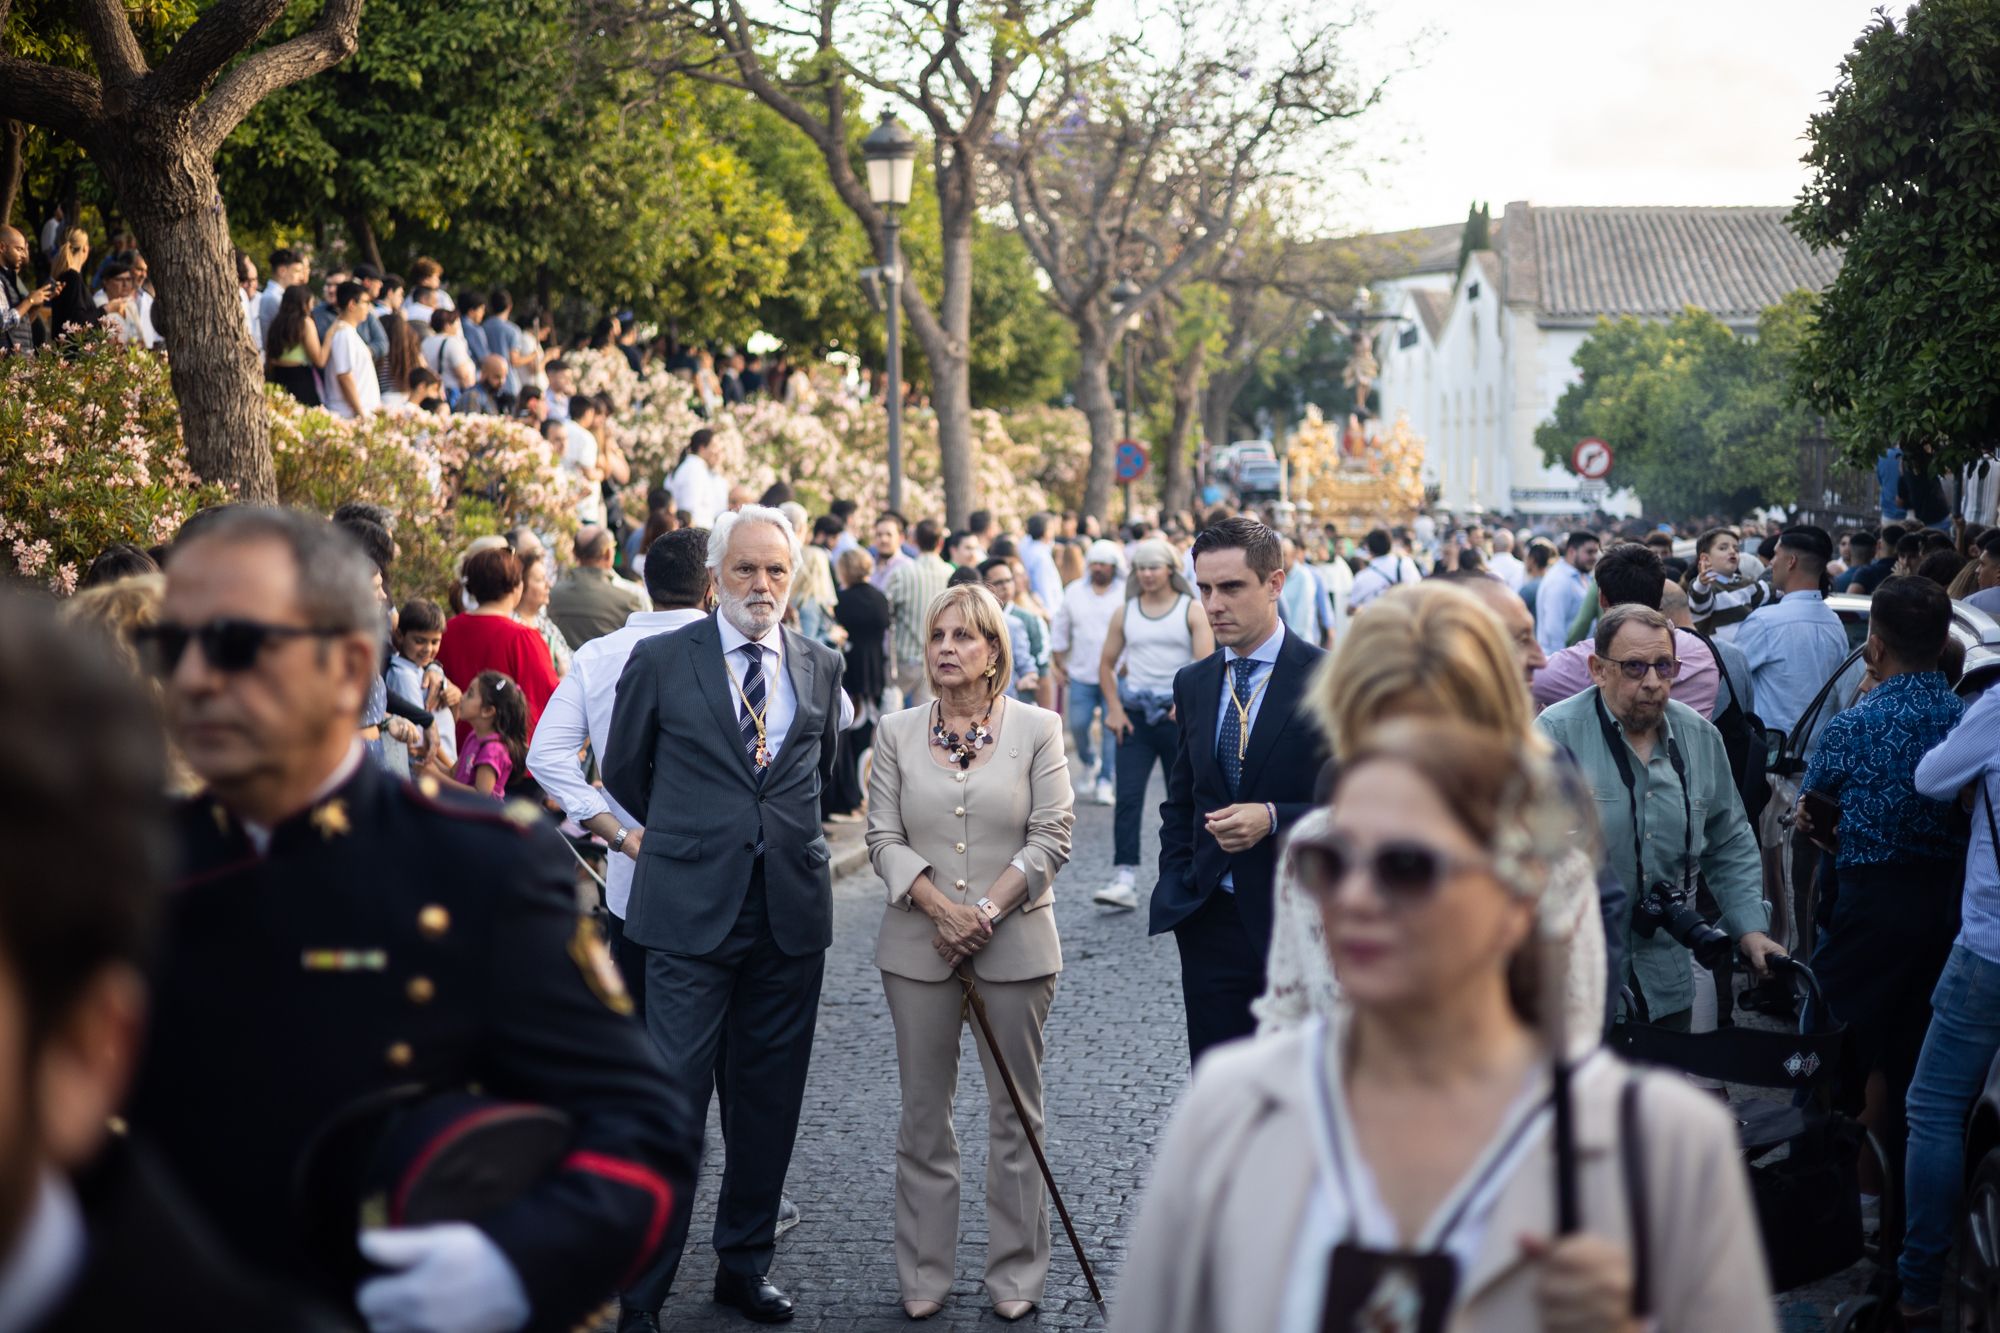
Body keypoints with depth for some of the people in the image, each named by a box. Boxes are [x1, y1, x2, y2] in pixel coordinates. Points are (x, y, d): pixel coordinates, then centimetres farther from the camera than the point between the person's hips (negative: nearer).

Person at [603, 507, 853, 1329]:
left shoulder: (821, 669, 9)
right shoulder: (660, 662, -1)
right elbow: (623, 775, 10)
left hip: (792, 912, 4)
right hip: (692, 911, -3)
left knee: (769, 1098, 10)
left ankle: (746, 1263, 24)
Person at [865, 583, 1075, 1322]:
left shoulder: (1037, 729, 1)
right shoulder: (896, 733, 6)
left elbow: (1050, 839, -4)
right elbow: (884, 839, 1)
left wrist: (986, 913, -13)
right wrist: (941, 910, -12)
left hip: (1015, 946, -1)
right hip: (918, 947, 2)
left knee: (1016, 1115, 5)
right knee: (924, 1114, 7)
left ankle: (1016, 1275, 15)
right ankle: (924, 1275, 16)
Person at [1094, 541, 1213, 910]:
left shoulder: (1191, 610, -1)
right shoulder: (1124, 613, 8)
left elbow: (1206, 663, -10)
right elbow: (1107, 663, 13)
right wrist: (1114, 709, 1)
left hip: (1179, 714, -2)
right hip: (1135, 714, 2)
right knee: (1128, 798, -9)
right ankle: (1124, 879, -14)